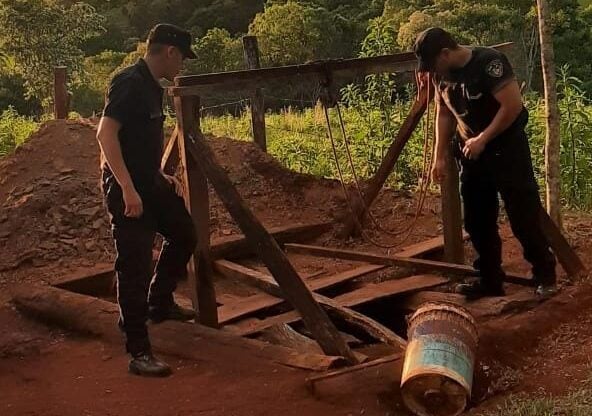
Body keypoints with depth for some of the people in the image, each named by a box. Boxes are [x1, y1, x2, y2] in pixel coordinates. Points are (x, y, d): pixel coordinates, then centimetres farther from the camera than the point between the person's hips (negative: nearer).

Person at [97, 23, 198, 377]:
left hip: (149, 183, 10)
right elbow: (106, 134, -26)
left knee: (184, 234, 22)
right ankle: (139, 353, 0)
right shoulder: (130, 83, -17)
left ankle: (160, 304, 38)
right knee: (135, 266, -6)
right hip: (128, 189, -10)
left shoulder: (152, 87, 13)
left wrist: (162, 176, 20)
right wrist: (128, 189, -30)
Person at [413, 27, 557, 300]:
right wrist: (440, 156, 4)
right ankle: (490, 281, 19)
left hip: (507, 149, -7)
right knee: (477, 221, 9)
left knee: (523, 216, -5)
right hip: (471, 153, 7)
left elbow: (513, 106, -23)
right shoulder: (441, 74, 1)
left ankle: (545, 275, 11)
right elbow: (444, 114, 11)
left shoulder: (488, 62, -21)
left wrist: (482, 139, -20)